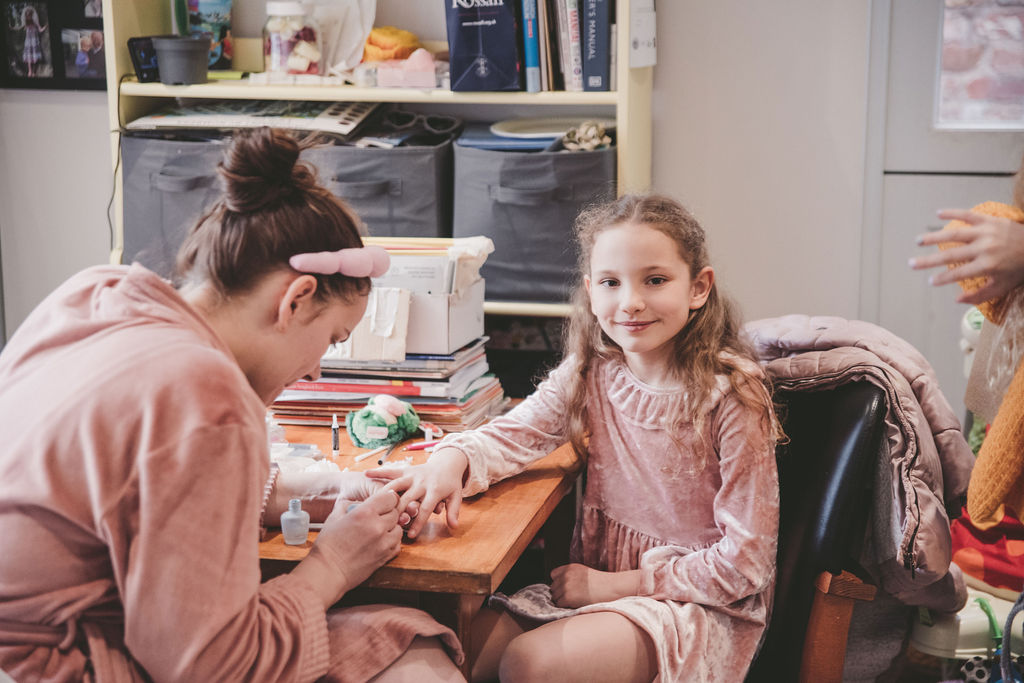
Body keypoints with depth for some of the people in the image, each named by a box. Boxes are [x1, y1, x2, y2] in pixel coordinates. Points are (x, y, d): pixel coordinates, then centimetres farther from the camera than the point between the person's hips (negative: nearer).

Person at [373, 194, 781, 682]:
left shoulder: (730, 397, -18)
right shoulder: (588, 374, -1)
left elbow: (745, 558, -15)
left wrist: (617, 583, -15)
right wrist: (452, 460, -28)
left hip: (702, 602, -5)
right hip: (596, 579, 5)